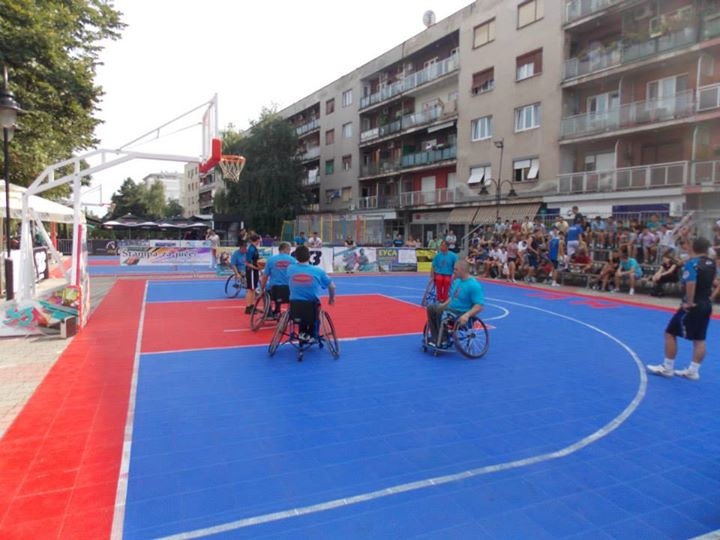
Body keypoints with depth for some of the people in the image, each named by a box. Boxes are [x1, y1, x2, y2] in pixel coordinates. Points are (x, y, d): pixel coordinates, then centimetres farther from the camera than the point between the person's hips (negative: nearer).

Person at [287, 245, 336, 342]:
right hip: (312, 310, -1)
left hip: (295, 309, 2)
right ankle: (310, 335, 28)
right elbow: (332, 287, 7)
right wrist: (332, 299, 27)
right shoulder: (318, 271, -7)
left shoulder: (290, 269, -4)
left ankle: (302, 333, 29)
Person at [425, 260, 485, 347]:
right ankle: (435, 338, -6)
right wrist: (444, 304, 11)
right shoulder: (457, 281, 9)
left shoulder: (474, 285, -18)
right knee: (431, 307, -6)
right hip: (451, 309, 9)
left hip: (461, 315, -9)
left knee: (441, 313, -30)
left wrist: (467, 315, -34)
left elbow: (479, 306, -23)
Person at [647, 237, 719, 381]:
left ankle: (667, 368, 8)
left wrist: (689, 302, -21)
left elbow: (691, 283, -29)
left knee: (670, 333, 3)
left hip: (693, 306, -7)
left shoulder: (692, 263, -16)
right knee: (699, 339, 11)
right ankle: (693, 371, 17)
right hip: (706, 305, 7)